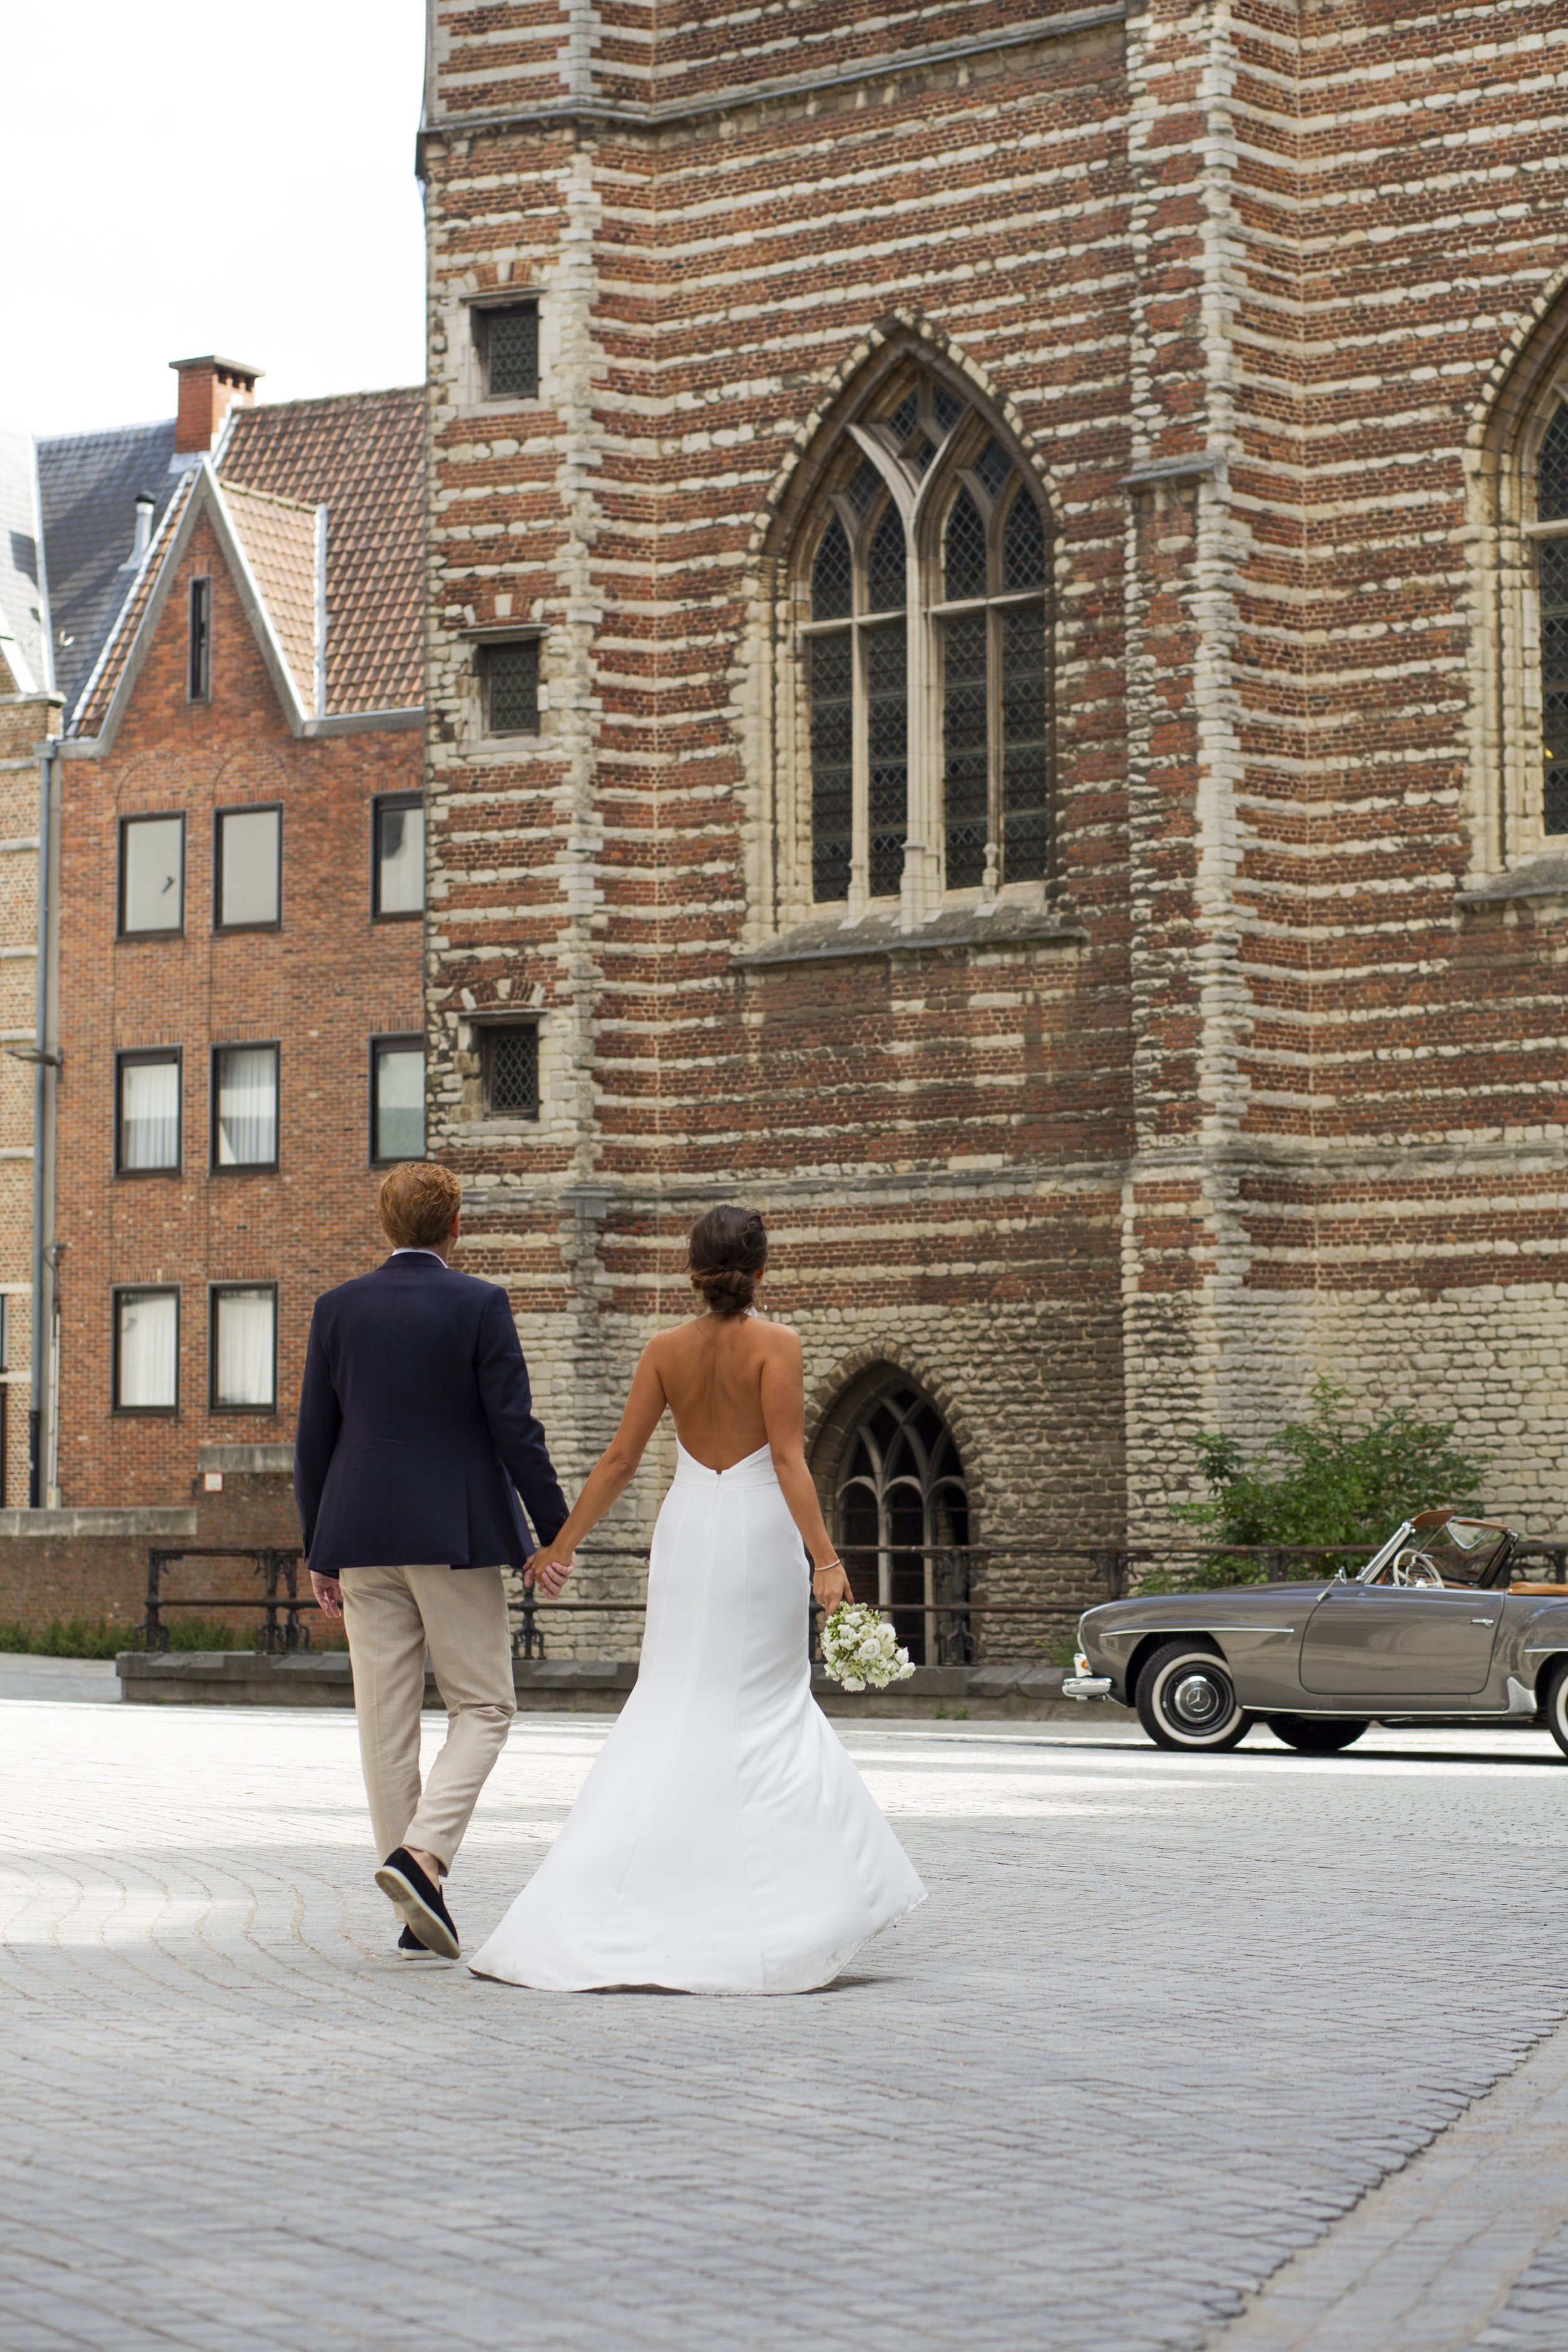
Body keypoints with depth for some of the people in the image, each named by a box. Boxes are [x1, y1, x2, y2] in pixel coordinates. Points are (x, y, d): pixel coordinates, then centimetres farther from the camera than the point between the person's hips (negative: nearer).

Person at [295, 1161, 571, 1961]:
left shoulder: (337, 1309, 4)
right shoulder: (479, 1305, -6)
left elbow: (313, 1439, 5)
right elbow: (515, 1429, -10)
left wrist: (320, 1551, 13)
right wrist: (554, 1532, -1)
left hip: (363, 1537, 4)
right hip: (457, 1536, -4)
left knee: (385, 1720, 6)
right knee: (483, 1708, 7)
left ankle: (420, 1913, 9)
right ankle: (421, 1854, -15)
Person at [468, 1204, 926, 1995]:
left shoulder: (666, 1350, 3)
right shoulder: (775, 1345, -8)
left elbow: (619, 1460, 4)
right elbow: (788, 1459, -16)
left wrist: (561, 1543, 12)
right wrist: (825, 1558, -18)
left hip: (687, 1529, 3)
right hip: (759, 1531, -3)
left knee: (669, 1708, 8)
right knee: (766, 1710, 5)